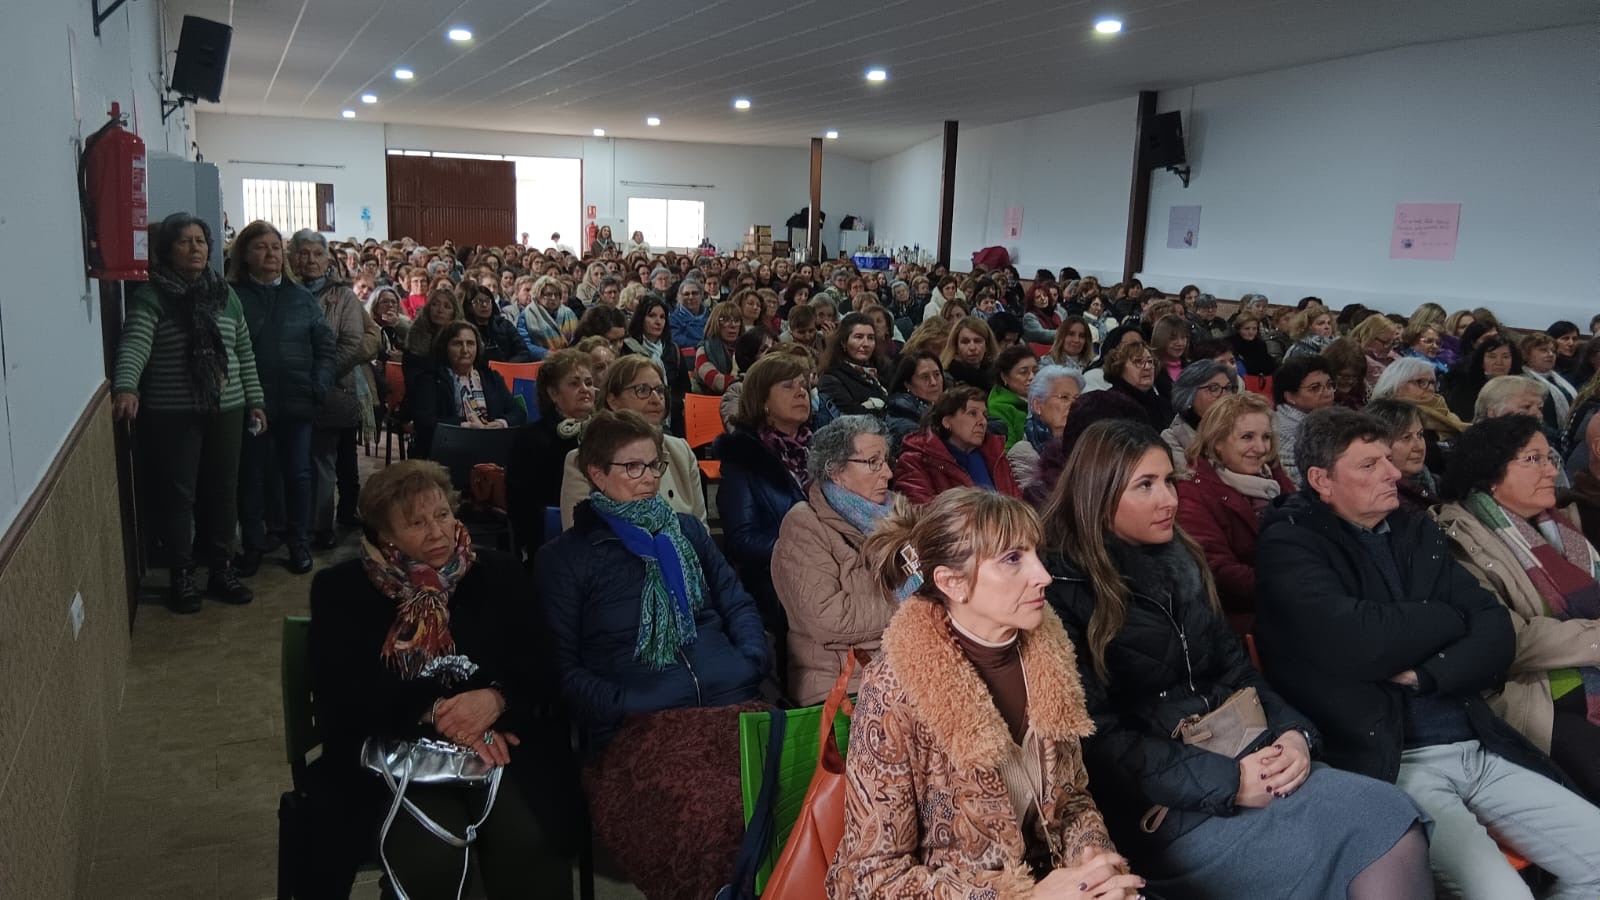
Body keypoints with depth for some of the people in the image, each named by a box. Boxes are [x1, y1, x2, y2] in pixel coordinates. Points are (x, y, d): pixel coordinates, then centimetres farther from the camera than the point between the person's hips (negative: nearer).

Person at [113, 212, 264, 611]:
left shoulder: (225, 295, 11)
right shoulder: (150, 297, -5)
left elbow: (244, 353, 15)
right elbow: (134, 344, -20)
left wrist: (255, 401, 12)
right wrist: (126, 387, -37)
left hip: (226, 411, 4)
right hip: (171, 415, -4)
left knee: (223, 491, 10)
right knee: (177, 494, 2)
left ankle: (221, 570, 22)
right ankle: (181, 576, 14)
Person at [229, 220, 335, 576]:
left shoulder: (301, 297, 7)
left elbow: (325, 346, 7)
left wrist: (319, 386, -5)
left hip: (296, 403, 2)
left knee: (297, 473, 9)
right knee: (251, 474, 8)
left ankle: (299, 543, 21)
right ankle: (253, 545, 21)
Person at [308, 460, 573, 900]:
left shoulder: (497, 573, 9)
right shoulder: (341, 588, 5)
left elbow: (541, 668, 4)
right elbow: (343, 693, -5)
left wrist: (495, 698, -18)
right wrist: (436, 715, -17)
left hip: (494, 743, 1)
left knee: (526, 843, -28)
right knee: (432, 854, -30)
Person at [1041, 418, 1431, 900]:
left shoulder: (1178, 560, 13)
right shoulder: (1060, 590, -11)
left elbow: (1233, 667, 14)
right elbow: (1096, 740, -16)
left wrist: (1294, 731, -6)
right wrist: (1228, 783, -20)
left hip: (1237, 756, 7)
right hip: (1159, 808, -7)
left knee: (1393, 820, -18)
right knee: (1377, 822, -21)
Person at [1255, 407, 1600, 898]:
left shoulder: (1417, 531, 15)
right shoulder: (1289, 544, -5)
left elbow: (1498, 632, 7)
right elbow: (1352, 642, -21)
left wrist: (1426, 676, -12)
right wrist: (1450, 618, -3)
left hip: (1481, 749, 7)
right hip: (1390, 762, -7)